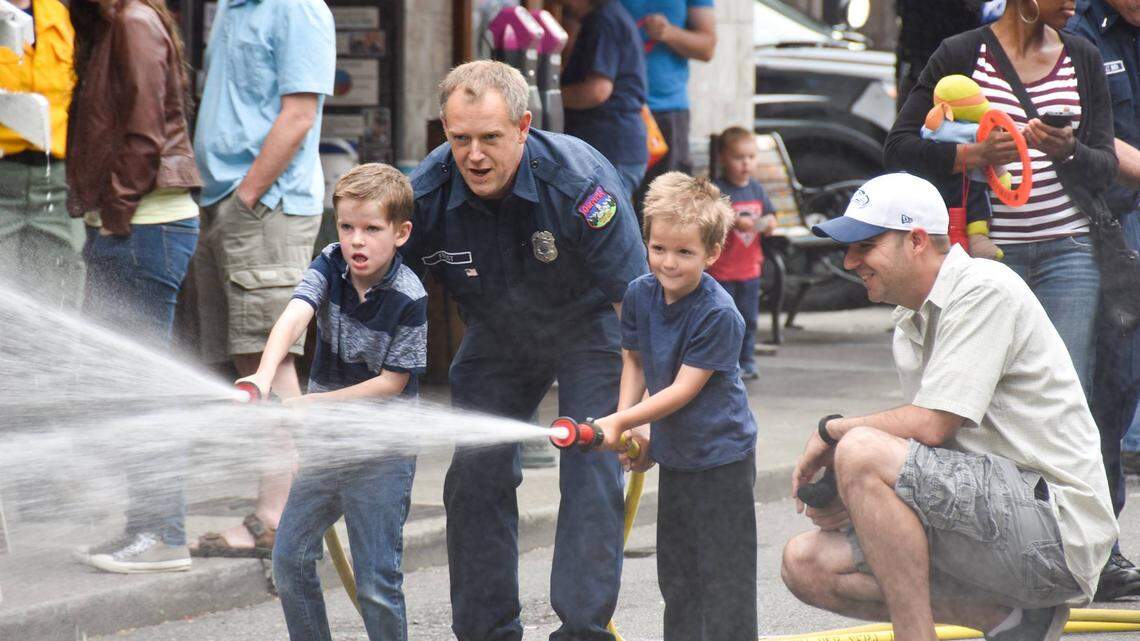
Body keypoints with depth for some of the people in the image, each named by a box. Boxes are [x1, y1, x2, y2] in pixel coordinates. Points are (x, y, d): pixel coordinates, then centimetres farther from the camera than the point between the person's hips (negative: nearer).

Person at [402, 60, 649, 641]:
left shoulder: (579, 180, -33)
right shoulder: (425, 194, -24)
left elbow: (635, 299, -25)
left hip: (588, 327, -3)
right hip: (496, 340, 3)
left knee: (592, 474, -15)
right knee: (475, 477, -4)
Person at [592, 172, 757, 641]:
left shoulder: (719, 315, -23)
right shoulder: (640, 295, -3)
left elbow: (683, 389, -23)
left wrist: (621, 422, -26)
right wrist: (624, 420, -2)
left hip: (721, 457, -7)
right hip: (673, 456, 7)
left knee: (723, 572, -6)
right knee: (675, 570, 16)